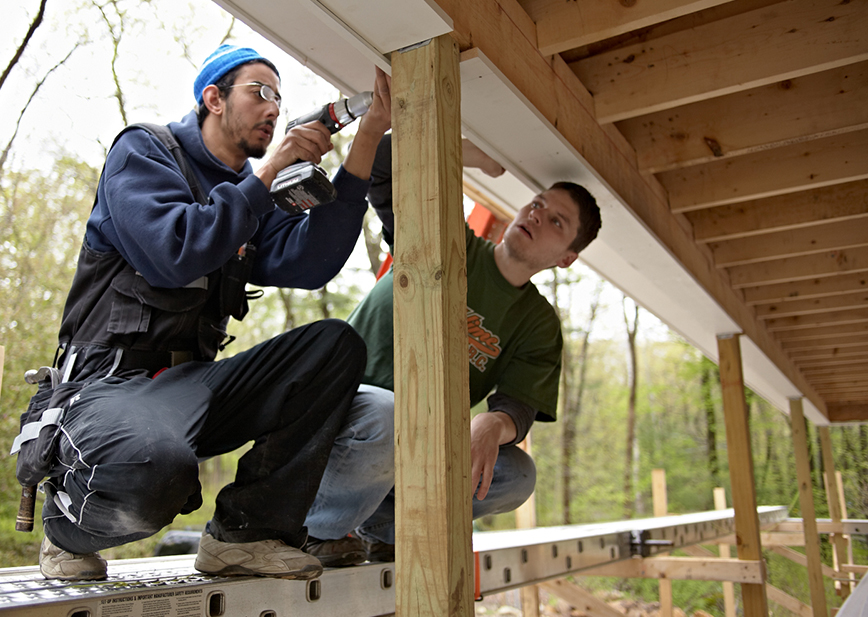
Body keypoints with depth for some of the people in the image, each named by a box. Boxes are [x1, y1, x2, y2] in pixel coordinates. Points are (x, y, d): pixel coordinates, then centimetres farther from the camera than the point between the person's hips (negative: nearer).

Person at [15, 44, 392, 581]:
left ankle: (249, 531, -11)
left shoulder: (254, 195, 16)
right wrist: (268, 172, -13)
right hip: (110, 378, -6)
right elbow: (175, 255, -19)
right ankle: (69, 522, -1)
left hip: (190, 384, 6)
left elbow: (307, 264, -6)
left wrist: (367, 142, -9)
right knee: (156, 464, -40)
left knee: (336, 344, -13)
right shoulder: (143, 152, 1)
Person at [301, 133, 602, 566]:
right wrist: (482, 157, -11)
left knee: (516, 475, -18)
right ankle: (313, 529, -8)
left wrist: (491, 425, -33)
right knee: (385, 418, -38)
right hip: (344, 401, -3)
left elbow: (519, 408, -8)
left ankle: (381, 526, 1)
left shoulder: (540, 325, 4)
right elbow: (384, 165, -11)